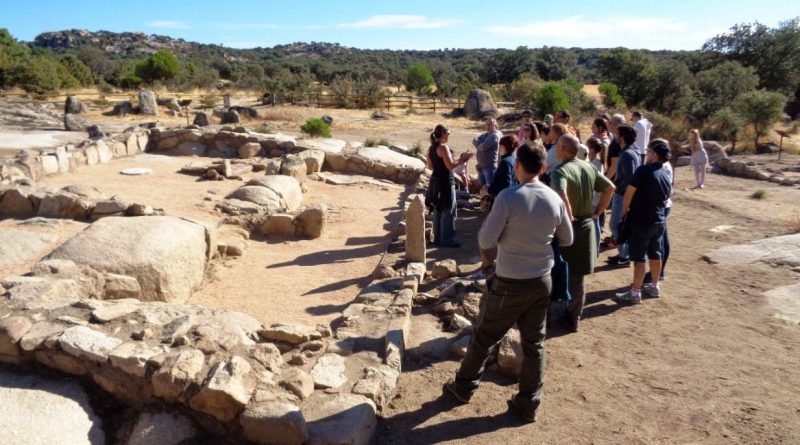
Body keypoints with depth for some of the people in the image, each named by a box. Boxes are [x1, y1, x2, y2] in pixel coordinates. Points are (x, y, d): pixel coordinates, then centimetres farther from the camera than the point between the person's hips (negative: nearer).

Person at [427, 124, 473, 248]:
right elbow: (451, 166, -21)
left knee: (438, 211, 15)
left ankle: (437, 238, 22)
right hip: (445, 182, -9)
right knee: (448, 212, -1)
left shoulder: (431, 148, 9)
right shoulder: (443, 147, -17)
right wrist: (462, 159, -9)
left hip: (435, 181, 9)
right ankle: (447, 240, 3)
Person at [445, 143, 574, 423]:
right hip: (542, 281, 4)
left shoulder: (508, 197, -19)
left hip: (510, 283, -4)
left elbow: (486, 241, -17)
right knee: (534, 343, 16)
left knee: (484, 337, 14)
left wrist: (491, 219, 2)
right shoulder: (555, 199, -5)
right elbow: (567, 240, 8)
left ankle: (464, 387, 32)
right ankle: (529, 403, 27)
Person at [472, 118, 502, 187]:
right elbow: (474, 140, 7)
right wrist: (480, 145, -10)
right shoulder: (485, 135, 14)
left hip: (490, 167, -9)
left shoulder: (495, 136, -14)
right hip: (481, 166, 9)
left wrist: (478, 144, 0)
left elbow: (483, 147, -21)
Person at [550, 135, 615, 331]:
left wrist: (568, 217, -25)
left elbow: (561, 195, -39)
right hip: (586, 226, 6)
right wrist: (597, 212, 11)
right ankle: (573, 318, 25)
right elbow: (610, 188, 12)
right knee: (578, 276, 15)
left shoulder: (561, 171, -20)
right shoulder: (589, 167, 4)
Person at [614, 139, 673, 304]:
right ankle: (654, 287, 28)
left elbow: (629, 192, -15)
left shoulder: (643, 170, -17)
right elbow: (666, 197, 15)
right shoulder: (667, 176, 8)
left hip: (640, 220, -8)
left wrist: (624, 211, -1)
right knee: (655, 254, 17)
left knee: (639, 257, -3)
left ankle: (635, 292, 1)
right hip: (658, 220, 8)